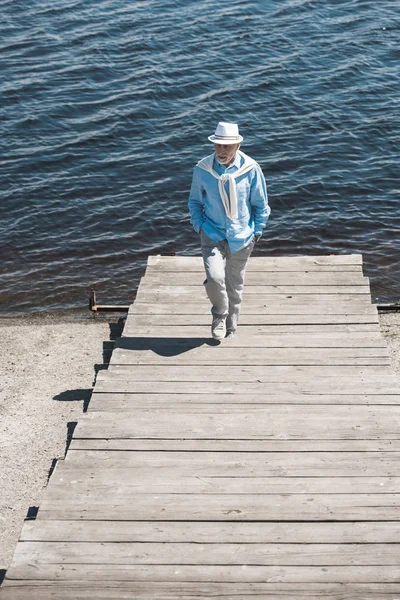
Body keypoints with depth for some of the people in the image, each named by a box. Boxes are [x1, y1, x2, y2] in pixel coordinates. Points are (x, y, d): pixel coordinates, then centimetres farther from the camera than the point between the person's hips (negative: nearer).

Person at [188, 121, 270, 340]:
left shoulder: (251, 170, -12)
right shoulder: (202, 169, -10)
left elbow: (261, 204, 1)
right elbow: (195, 201, 7)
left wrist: (257, 232, 2)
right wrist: (199, 227, 0)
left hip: (241, 237, 1)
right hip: (212, 235, 0)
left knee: (235, 283, 14)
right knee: (214, 278, -19)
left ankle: (230, 325, 36)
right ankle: (219, 314, 11)